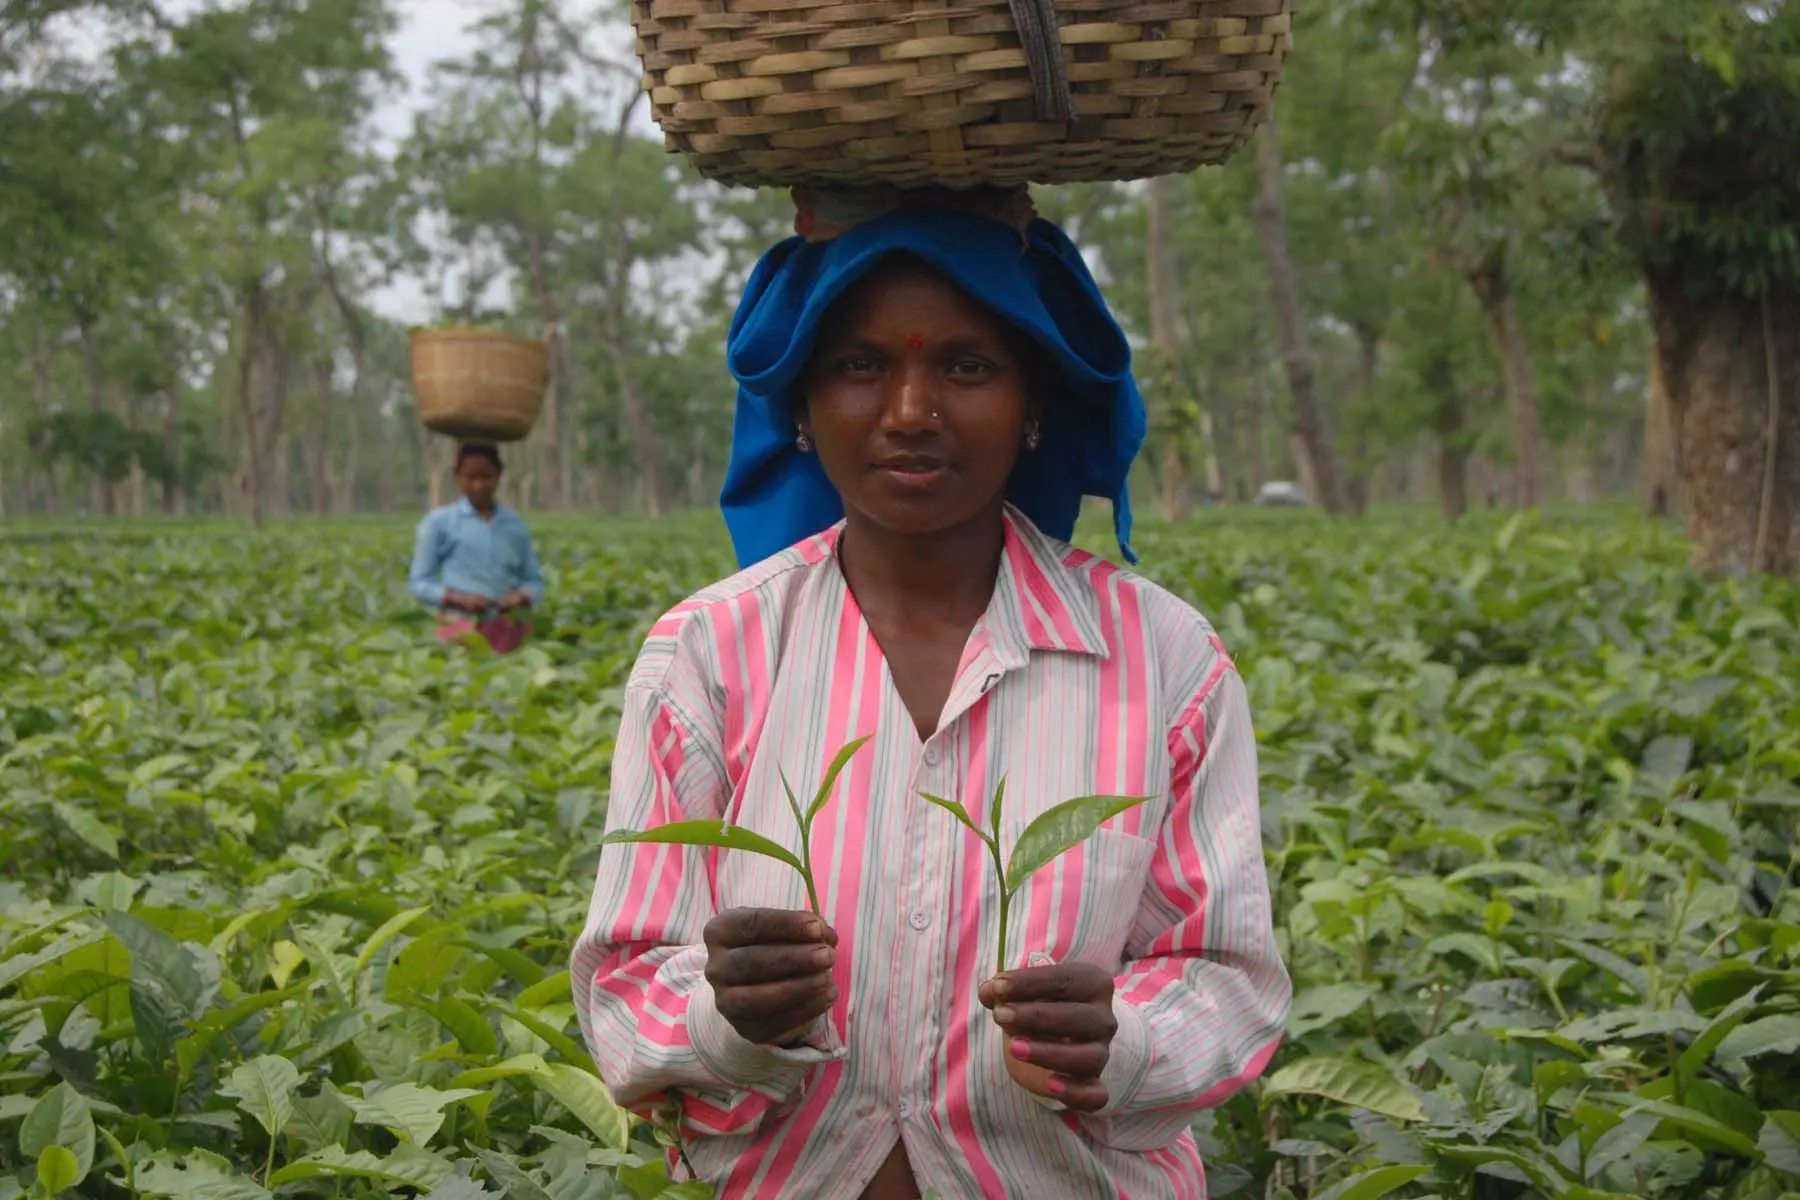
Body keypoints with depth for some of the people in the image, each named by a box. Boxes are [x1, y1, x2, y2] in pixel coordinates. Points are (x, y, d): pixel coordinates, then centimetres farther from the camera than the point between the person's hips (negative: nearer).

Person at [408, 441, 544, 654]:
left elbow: (534, 582, 16)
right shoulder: (439, 522, 6)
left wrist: (521, 597, -7)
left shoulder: (515, 524, 13)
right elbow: (420, 583, 4)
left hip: (508, 631, 3)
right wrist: (459, 599, -12)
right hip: (462, 630, -3)